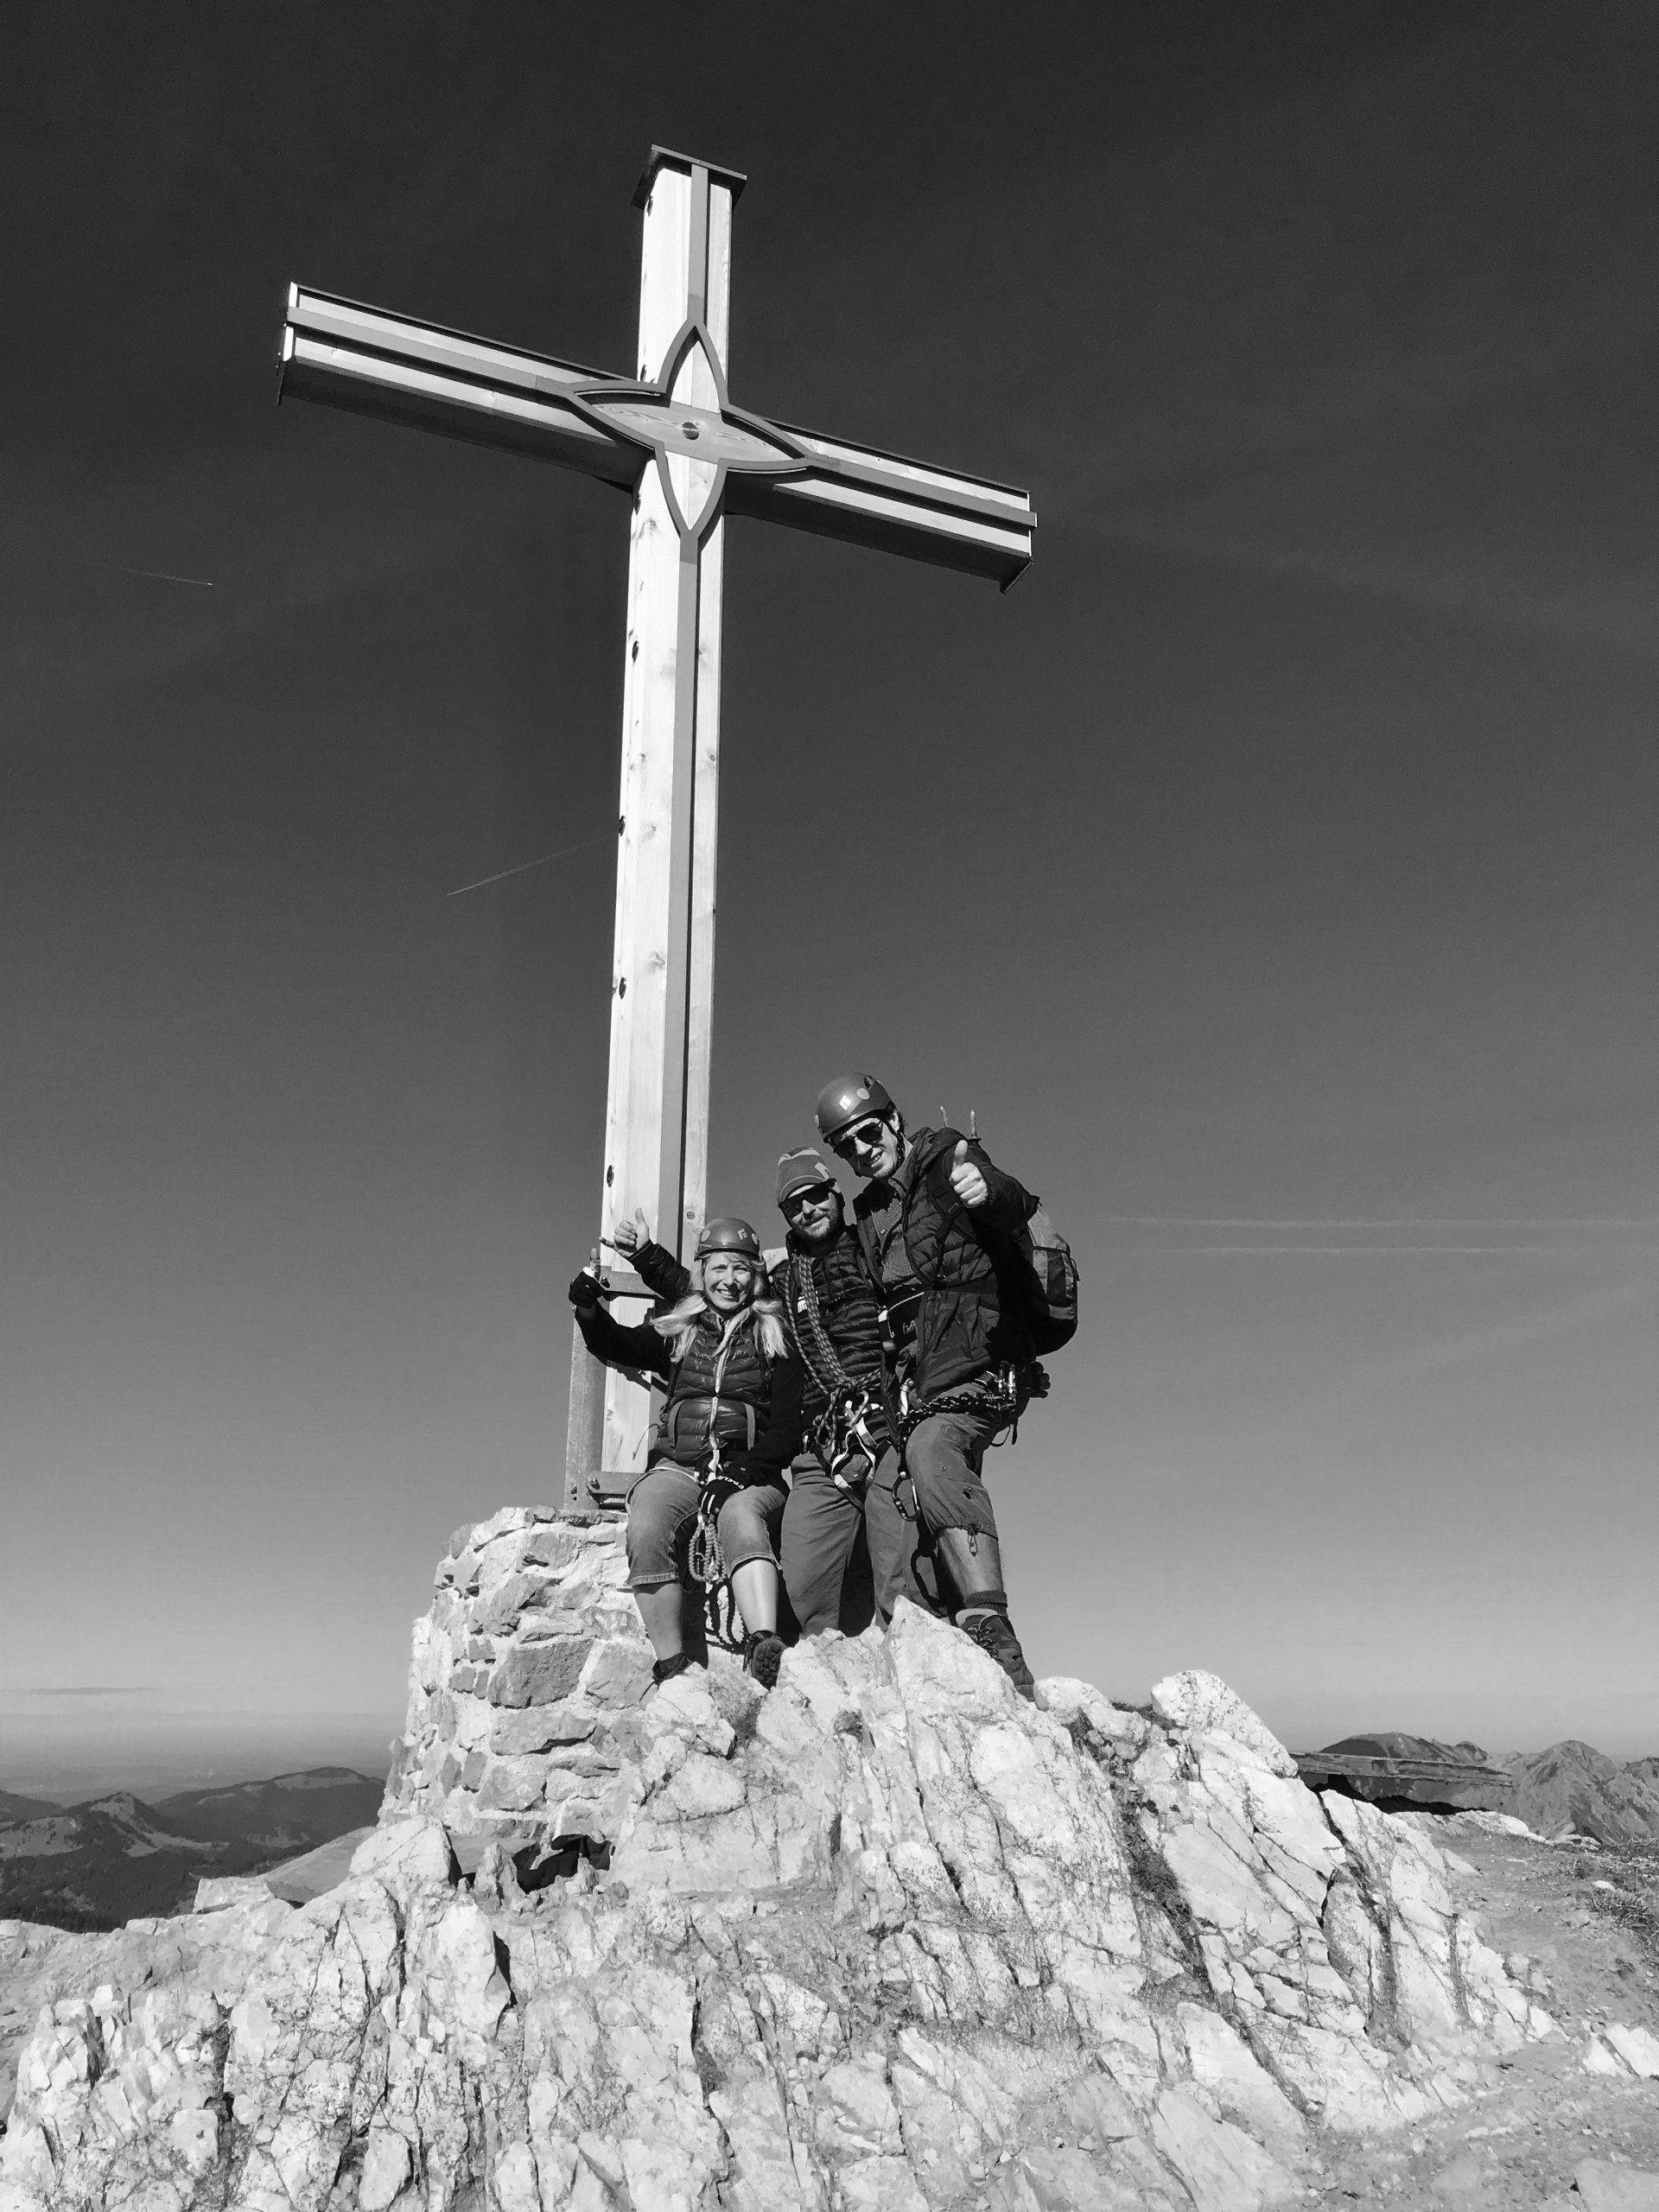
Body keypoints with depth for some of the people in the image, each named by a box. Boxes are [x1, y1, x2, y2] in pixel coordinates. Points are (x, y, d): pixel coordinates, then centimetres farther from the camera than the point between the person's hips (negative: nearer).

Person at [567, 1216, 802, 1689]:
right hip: (677, 1466, 2)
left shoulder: (774, 1339, 13)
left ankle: (764, 1647, -55)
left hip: (749, 1471, -1)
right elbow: (616, 1345, 1)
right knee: (648, 1530, -31)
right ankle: (672, 1670, -28)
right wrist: (588, 1310, -21)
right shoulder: (675, 1331, 18)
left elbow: (788, 1426, 4)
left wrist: (743, 1469, -13)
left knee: (742, 1518, -36)